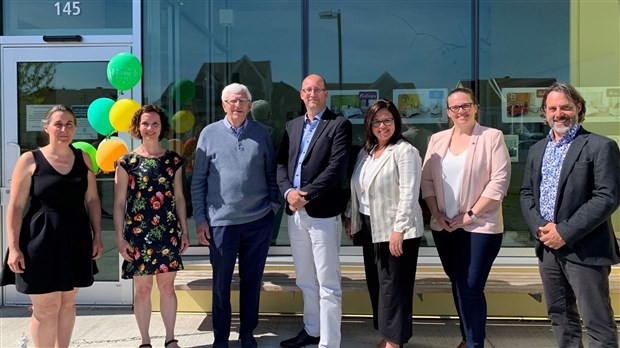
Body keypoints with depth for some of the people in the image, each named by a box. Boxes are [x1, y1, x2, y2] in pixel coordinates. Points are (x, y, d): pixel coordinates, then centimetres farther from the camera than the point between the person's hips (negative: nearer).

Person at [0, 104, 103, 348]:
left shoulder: (83, 158, 7)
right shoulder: (30, 160, -4)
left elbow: (92, 199, 10)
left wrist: (97, 236, 6)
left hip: (75, 241, 4)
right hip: (42, 241, -4)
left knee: (67, 303, 14)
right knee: (46, 308, 1)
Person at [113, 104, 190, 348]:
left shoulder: (173, 160, 6)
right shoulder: (127, 162, -1)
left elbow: (179, 198, 10)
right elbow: (119, 203, -1)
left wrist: (184, 230, 6)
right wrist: (120, 238, -6)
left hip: (168, 232, 2)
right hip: (138, 234, -1)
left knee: (167, 286, 7)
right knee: (142, 288, 6)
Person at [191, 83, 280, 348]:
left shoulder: (261, 133, 3)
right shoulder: (209, 133, 0)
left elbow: (271, 173, 10)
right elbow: (198, 180, 1)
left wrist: (274, 204, 2)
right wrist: (200, 219, -2)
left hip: (258, 220, 1)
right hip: (221, 221, -1)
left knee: (252, 280, 12)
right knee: (221, 282, 10)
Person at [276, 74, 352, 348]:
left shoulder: (339, 125, -3)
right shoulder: (292, 125, 15)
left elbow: (337, 168, -13)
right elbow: (281, 164, 9)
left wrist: (306, 195, -17)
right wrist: (288, 191, -9)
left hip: (323, 213, -6)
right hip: (295, 213, 6)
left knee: (328, 284, -1)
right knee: (305, 280, 18)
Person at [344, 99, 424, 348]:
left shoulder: (405, 151, -12)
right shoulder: (365, 152, 12)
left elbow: (409, 194, -18)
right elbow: (357, 188, 18)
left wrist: (398, 229, -22)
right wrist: (350, 217, 13)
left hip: (395, 229, -8)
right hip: (370, 227, 8)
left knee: (393, 286, 0)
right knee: (376, 283, 13)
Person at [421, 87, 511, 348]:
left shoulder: (492, 137, -5)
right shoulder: (437, 139, 9)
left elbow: (499, 180, -11)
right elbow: (426, 179, 9)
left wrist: (471, 214, -13)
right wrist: (436, 214, -3)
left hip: (480, 226, -5)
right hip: (443, 227, 5)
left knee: (471, 288, -6)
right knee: (458, 285, 14)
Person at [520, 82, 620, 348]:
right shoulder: (537, 149, 13)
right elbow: (527, 193, 12)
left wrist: (565, 232, -18)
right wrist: (540, 227, -6)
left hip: (584, 249, -6)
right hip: (548, 247, 6)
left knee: (598, 323, 1)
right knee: (560, 316, 17)